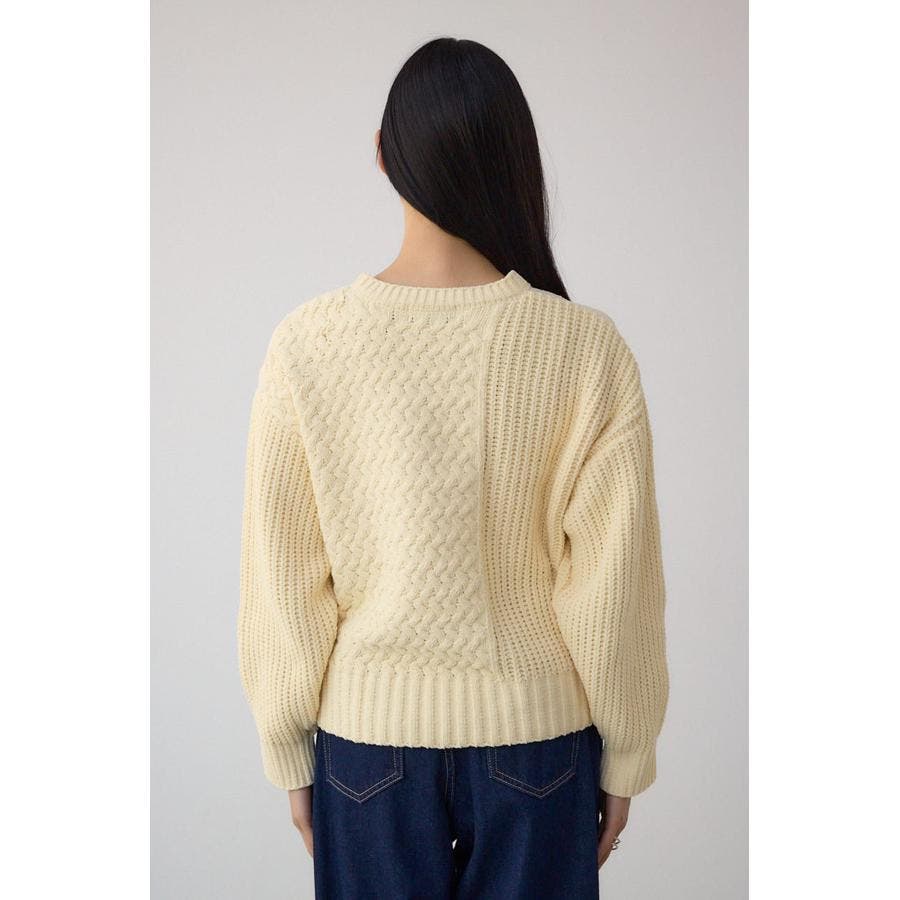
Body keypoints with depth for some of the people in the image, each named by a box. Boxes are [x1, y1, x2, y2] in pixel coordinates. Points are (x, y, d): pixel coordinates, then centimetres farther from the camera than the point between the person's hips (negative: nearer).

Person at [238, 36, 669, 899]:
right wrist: (625, 755, 4)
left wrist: (290, 750, 6)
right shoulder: (588, 348, -16)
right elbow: (616, 589, -10)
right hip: (536, 731, 0)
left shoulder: (308, 342, -14)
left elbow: (283, 581, -8)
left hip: (370, 729, 1)